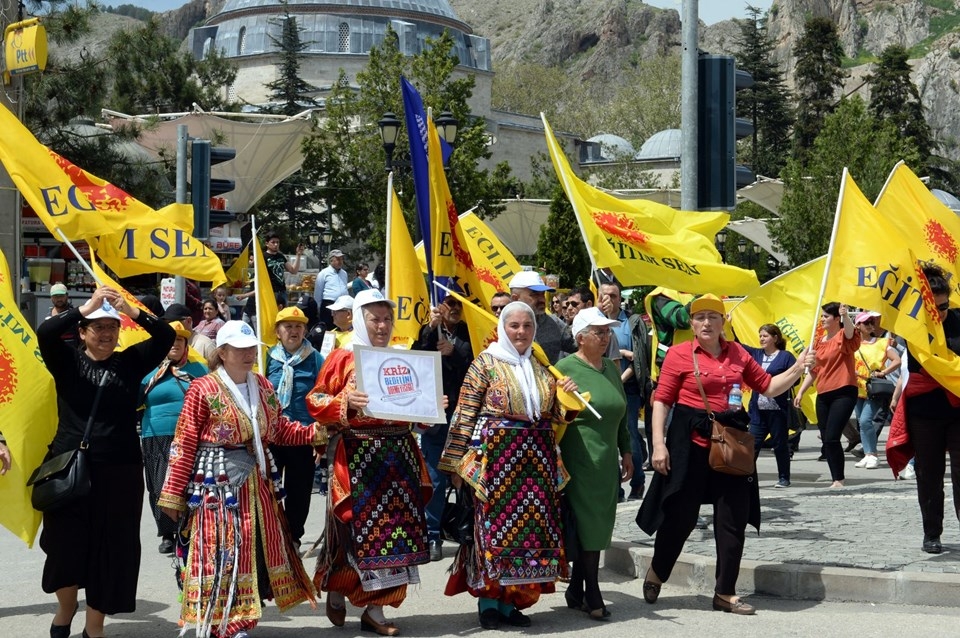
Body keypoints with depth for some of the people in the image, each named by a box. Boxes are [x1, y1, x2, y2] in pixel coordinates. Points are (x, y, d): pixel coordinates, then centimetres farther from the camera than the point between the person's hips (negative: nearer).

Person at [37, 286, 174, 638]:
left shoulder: (130, 362, 5)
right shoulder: (67, 360, 2)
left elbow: (166, 336, -5)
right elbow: (45, 332, -16)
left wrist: (129, 309, -16)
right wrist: (88, 306, -21)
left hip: (120, 470, 1)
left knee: (112, 547, 5)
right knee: (67, 545, 4)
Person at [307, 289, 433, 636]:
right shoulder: (342, 357, -1)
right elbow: (315, 401, -6)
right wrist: (345, 402, -23)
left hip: (397, 454, 5)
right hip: (357, 456, -5)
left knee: (395, 527, 1)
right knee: (357, 527, -3)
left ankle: (374, 608, 6)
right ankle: (337, 592, 21)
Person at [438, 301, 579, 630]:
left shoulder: (541, 367, 13)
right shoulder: (486, 362, -1)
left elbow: (555, 415, 17)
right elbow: (465, 414, -5)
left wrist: (567, 397, -4)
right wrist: (458, 461, -10)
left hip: (536, 457, 5)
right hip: (496, 454, -5)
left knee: (529, 525, 5)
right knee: (494, 522, -4)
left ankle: (510, 599, 13)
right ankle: (488, 599, 5)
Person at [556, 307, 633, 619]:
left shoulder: (611, 368, 15)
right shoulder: (564, 368, -6)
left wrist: (626, 451, 21)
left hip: (607, 461, 7)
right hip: (580, 461, -7)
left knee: (596, 526, 8)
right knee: (589, 525, -6)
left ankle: (576, 590, 17)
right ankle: (592, 594, 2)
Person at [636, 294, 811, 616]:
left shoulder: (737, 353, 7)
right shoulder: (679, 354, -6)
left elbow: (767, 386, 15)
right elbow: (662, 401, -6)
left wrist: (798, 369, 2)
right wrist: (659, 444, -13)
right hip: (691, 442, -4)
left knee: (733, 519, 6)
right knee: (680, 516, 3)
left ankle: (725, 593, 16)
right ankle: (656, 574, 29)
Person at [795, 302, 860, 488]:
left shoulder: (843, 336, -5)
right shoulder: (819, 342, 13)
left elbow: (850, 333, -31)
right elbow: (813, 370, 19)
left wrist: (845, 316, -51)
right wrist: (800, 392, 15)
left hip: (843, 393, -7)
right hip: (823, 395, 7)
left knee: (831, 437, -15)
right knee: (826, 439, 7)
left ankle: (839, 479, -4)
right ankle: (835, 479, 15)